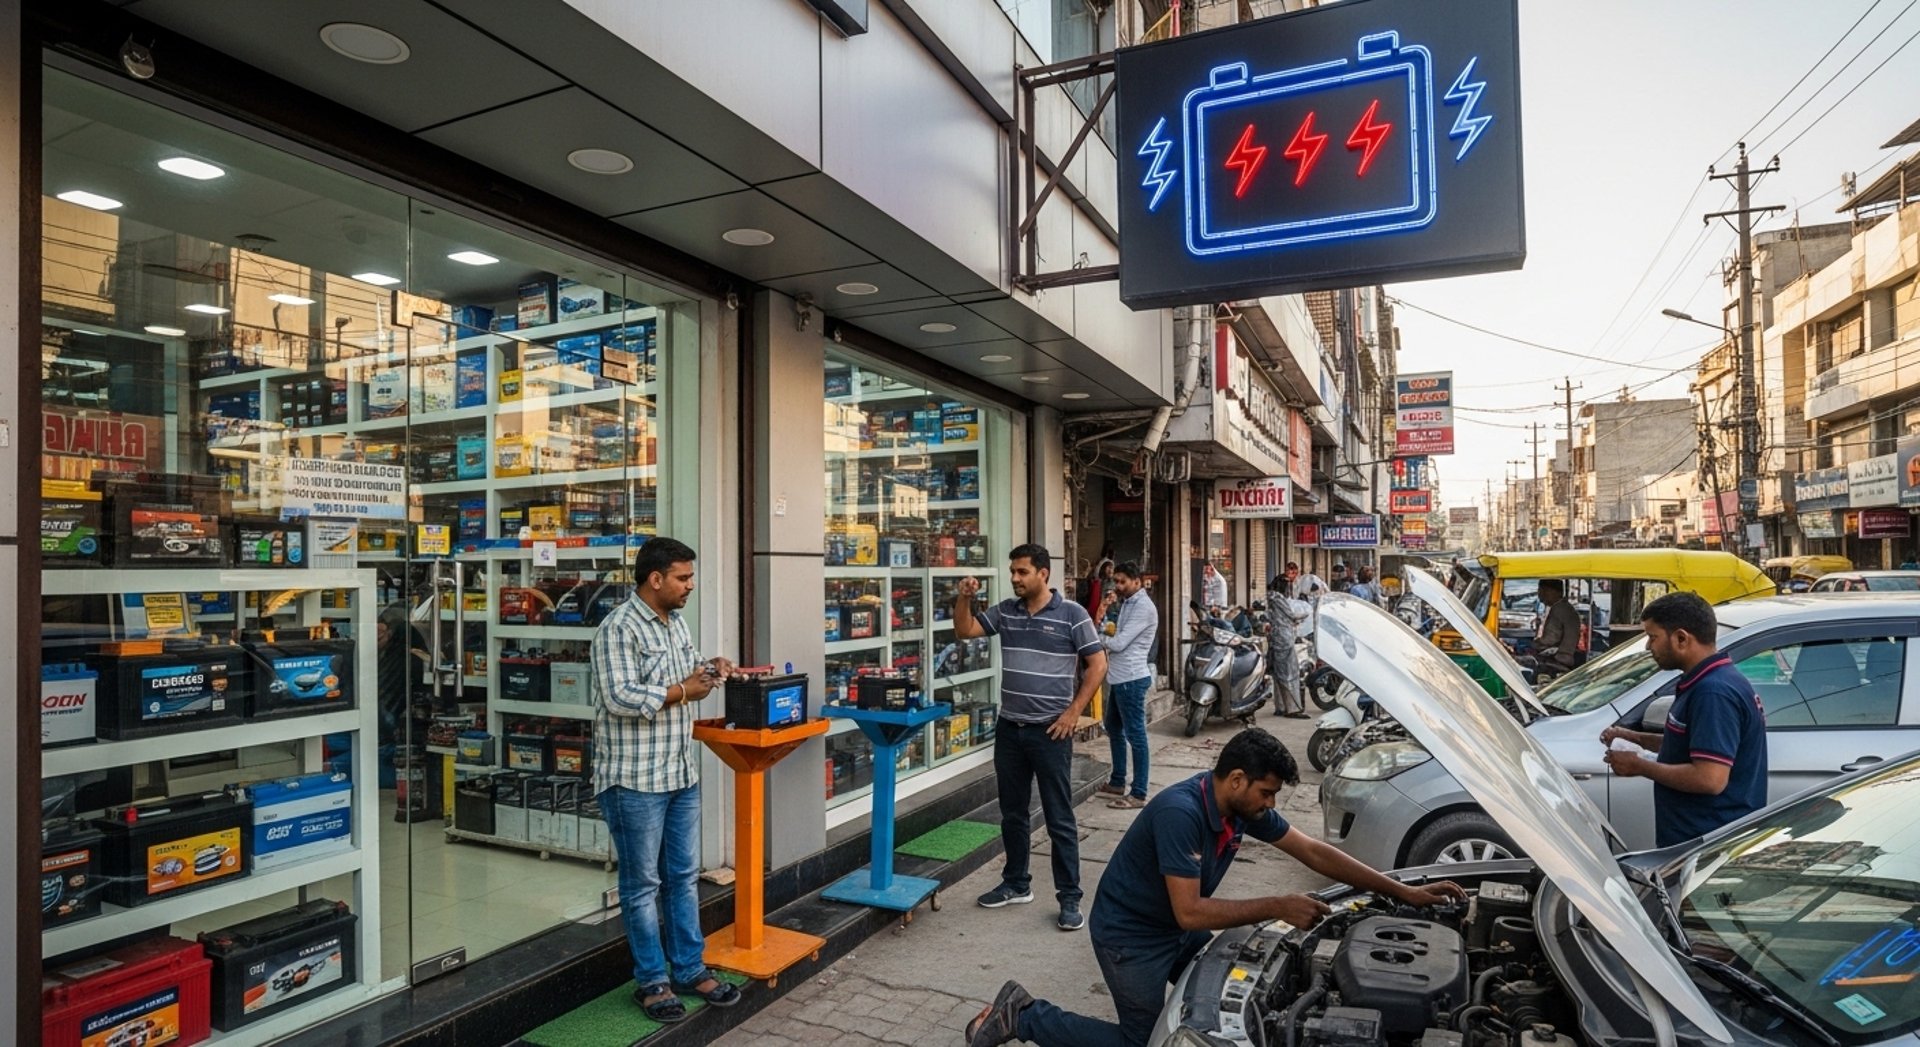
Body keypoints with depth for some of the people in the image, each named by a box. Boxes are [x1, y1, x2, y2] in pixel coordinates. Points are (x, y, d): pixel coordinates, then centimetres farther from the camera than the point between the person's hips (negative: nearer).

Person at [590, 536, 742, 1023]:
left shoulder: (676, 624, 11)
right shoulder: (619, 628, -16)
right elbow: (619, 697, -23)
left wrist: (704, 673, 2)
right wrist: (682, 692, -16)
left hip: (682, 773, 8)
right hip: (635, 779, -8)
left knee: (685, 876, 15)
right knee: (643, 883, 6)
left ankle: (689, 969, 27)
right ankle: (652, 981, 19)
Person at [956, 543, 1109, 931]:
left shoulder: (1072, 614, -9)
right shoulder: (1005, 611, 6)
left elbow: (1097, 665, -7)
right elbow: (964, 631, 8)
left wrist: (1073, 713, -11)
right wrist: (964, 598, -10)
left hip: (1050, 731, -5)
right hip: (1009, 729, 5)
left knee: (1060, 819, 2)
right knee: (1012, 814, 16)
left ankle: (1069, 898, 12)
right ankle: (1016, 884, 31)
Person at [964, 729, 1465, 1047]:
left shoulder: (1244, 806, -7)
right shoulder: (1180, 813, -33)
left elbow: (1315, 852, -1)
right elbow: (1190, 912, -32)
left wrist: (1404, 893, -3)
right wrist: (1277, 908, -29)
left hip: (1178, 929, 9)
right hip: (1130, 935, -8)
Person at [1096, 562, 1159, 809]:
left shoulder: (1143, 607, -15)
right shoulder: (1125, 603, 15)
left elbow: (1119, 643, -20)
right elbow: (1110, 633, 13)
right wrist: (1103, 613, -3)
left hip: (1132, 679, -10)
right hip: (1118, 677, 10)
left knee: (1135, 735, -5)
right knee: (1114, 728, 19)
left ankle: (1139, 794, 0)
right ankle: (1117, 782, 32)